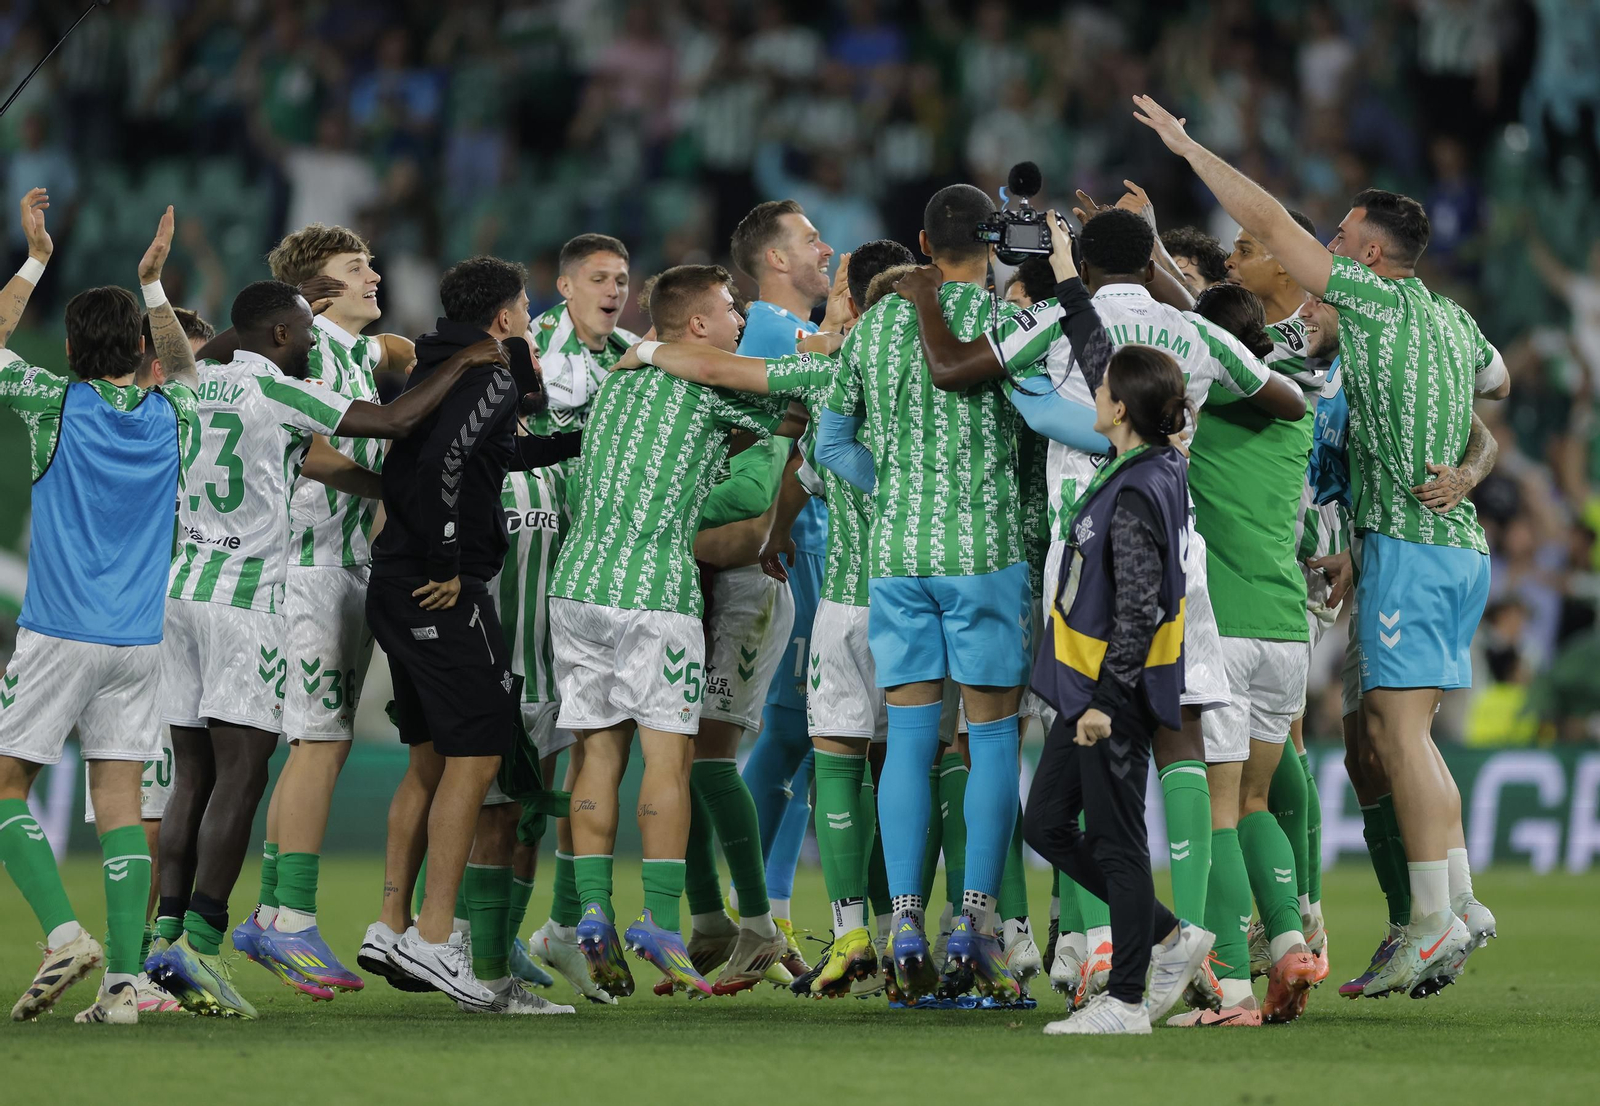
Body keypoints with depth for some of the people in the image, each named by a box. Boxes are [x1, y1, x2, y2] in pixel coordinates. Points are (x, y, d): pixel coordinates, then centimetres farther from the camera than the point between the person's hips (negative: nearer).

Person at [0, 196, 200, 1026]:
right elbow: (183, 366, 30)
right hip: (139, 640, 4)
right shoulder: (168, 419, 5)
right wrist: (154, 283, 29)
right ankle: (124, 979, -5)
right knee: (119, 802, 3)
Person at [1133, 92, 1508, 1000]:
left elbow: (1268, 221, -7)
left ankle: (1436, 918, -13)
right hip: (1460, 543, 9)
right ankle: (1458, 900, 7)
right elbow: (1498, 381, 38)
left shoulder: (1373, 299, -7)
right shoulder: (1455, 321, 16)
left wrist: (1187, 146, 1)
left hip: (1410, 542, -9)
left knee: (1400, 723, -9)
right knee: (1400, 727, 11)